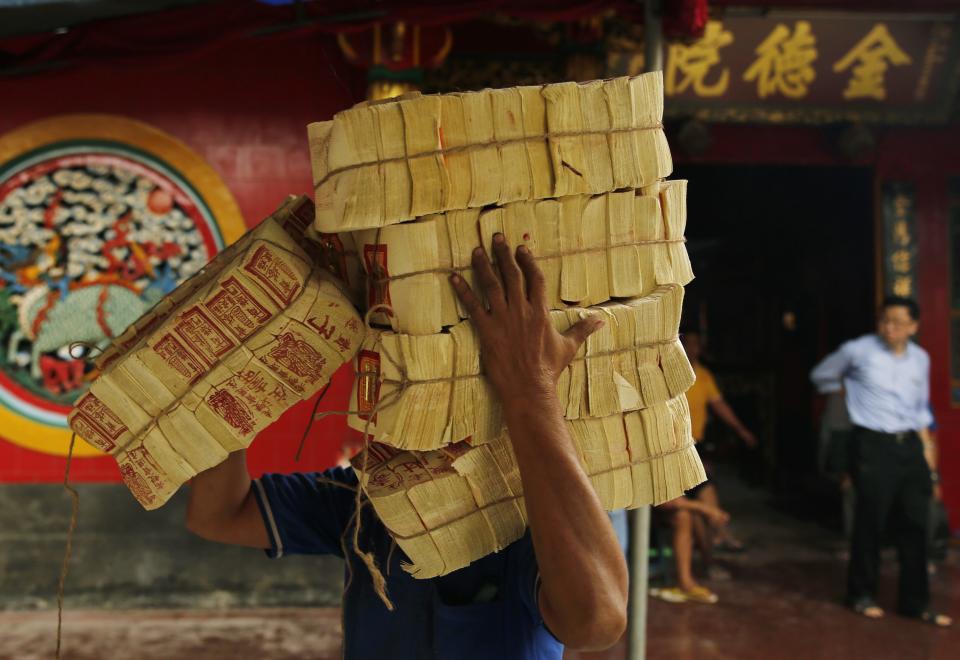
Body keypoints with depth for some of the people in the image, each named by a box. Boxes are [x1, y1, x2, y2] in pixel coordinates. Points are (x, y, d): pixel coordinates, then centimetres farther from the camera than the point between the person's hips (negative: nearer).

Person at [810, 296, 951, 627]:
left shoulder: (920, 359, 8)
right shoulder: (858, 351, -7)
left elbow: (921, 409, 18)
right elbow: (821, 376, 10)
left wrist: (926, 449, 13)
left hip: (909, 445, 5)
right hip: (872, 445, -5)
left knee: (915, 523, 6)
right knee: (870, 522, 1)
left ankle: (915, 602, 16)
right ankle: (862, 594, 18)